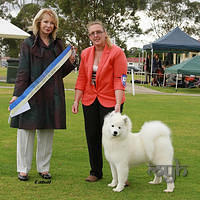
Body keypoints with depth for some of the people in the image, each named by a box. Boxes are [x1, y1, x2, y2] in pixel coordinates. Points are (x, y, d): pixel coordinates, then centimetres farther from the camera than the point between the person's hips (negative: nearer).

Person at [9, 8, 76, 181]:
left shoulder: (58, 44, 13)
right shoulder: (29, 44, 1)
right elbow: (23, 71, -5)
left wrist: (70, 62, -4)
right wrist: (17, 94, -13)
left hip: (53, 94, 4)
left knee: (47, 131, 9)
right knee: (27, 129, 2)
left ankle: (44, 168, 19)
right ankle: (23, 169, 12)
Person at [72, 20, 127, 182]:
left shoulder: (117, 52, -8)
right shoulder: (85, 54, 9)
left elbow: (120, 80, -13)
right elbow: (82, 79, 12)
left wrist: (118, 104, -20)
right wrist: (76, 100, 5)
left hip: (110, 101, -5)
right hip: (90, 101, 6)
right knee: (92, 137, 10)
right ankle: (95, 172, 23)